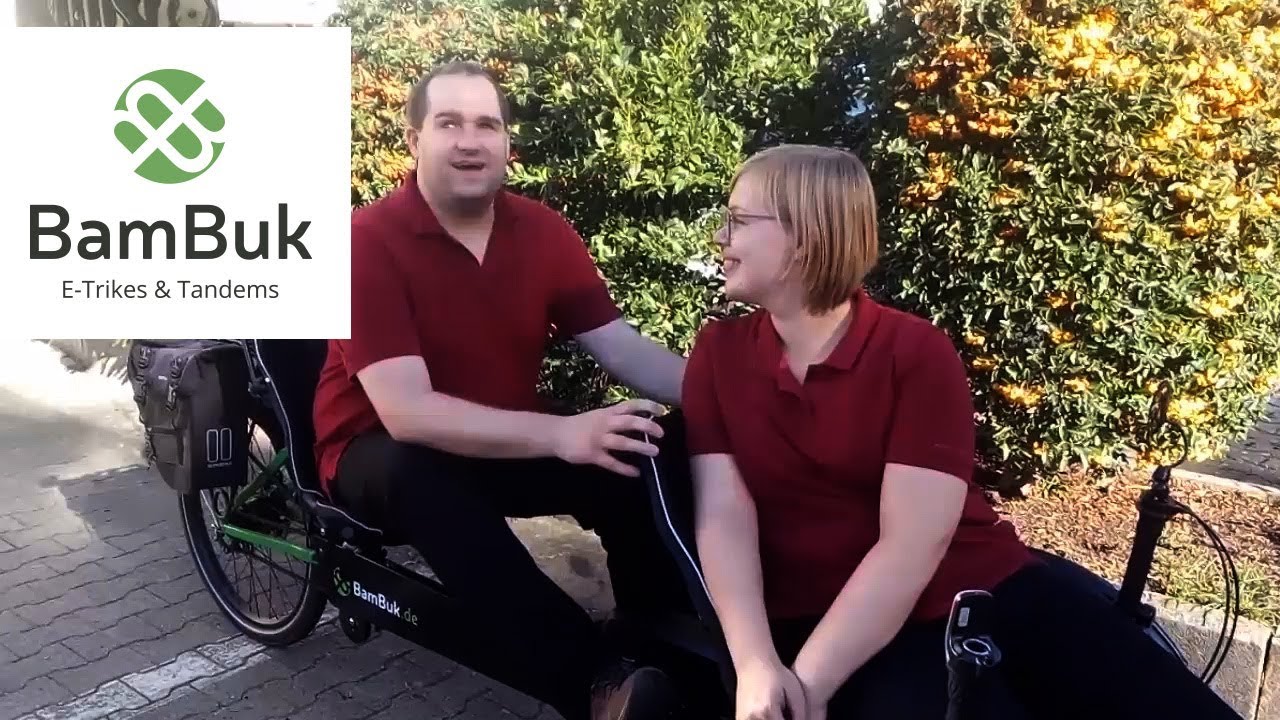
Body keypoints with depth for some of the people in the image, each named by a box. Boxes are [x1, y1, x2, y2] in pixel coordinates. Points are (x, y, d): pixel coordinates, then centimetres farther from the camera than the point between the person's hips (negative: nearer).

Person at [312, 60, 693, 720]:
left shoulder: (544, 231, -5)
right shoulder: (367, 240, -20)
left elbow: (623, 347, -8)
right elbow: (406, 412, -30)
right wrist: (561, 434, -42)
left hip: (507, 442, 4)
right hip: (383, 453, -3)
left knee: (640, 454, -22)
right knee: (420, 476, -39)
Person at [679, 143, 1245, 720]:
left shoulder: (918, 352, -6)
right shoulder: (718, 351, 3)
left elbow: (910, 544, -15)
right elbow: (723, 514, -7)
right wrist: (756, 666, -21)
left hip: (986, 592, 0)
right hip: (830, 624, 0)